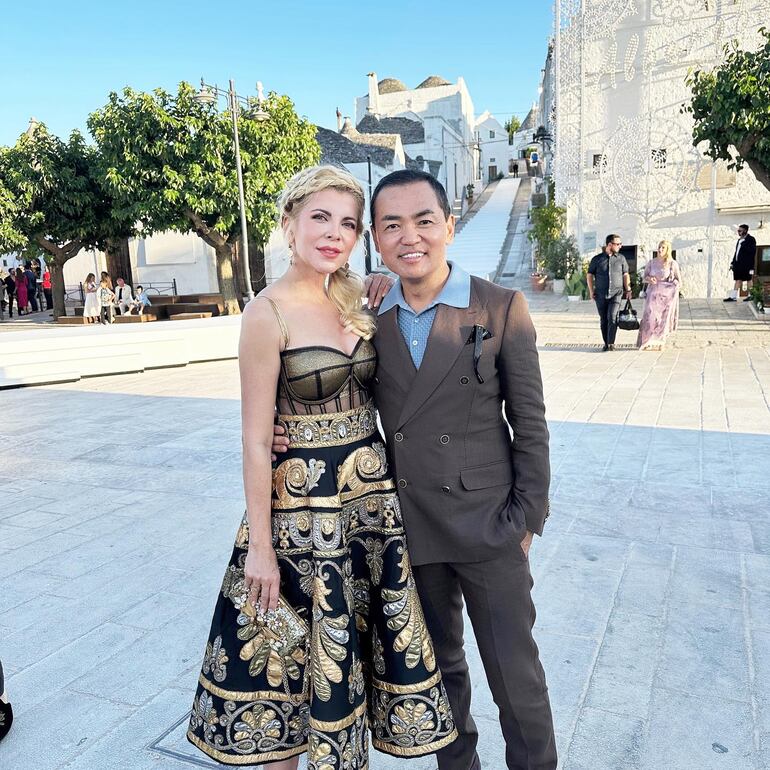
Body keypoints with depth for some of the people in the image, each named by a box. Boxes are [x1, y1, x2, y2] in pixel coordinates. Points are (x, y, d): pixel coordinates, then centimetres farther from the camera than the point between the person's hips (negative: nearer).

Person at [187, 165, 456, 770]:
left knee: (358, 645, 19)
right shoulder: (269, 312, -13)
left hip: (374, 494, 6)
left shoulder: (356, 301, 5)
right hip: (303, 504, -6)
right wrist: (260, 545, -12)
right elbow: (256, 439, -13)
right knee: (297, 653, 13)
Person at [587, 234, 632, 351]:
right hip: (601, 295, 1)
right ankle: (606, 343, 17)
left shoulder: (621, 258, 7)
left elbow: (625, 275, 12)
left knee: (612, 317, -17)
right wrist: (591, 291, 2)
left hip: (616, 293, -1)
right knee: (603, 320, 6)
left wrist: (628, 290, 5)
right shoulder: (597, 259, 3)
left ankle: (611, 343, -10)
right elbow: (589, 275, 8)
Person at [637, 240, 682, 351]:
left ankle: (659, 343, 7)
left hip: (666, 295, -1)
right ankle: (647, 343, -6)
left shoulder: (672, 264, 0)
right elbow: (644, 278, 9)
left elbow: (679, 281, 6)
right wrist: (649, 279, -12)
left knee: (663, 319, -1)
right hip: (652, 294, 1)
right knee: (650, 317, -10)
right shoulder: (651, 262, 4)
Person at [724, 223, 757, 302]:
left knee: (749, 279, 2)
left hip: (746, 265, -8)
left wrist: (751, 266, -19)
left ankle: (751, 296, 11)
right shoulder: (740, 240, 16)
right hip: (738, 264, 8)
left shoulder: (751, 239, -8)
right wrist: (732, 263, 15)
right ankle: (733, 297, 7)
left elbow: (752, 253, -13)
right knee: (738, 280, 8)